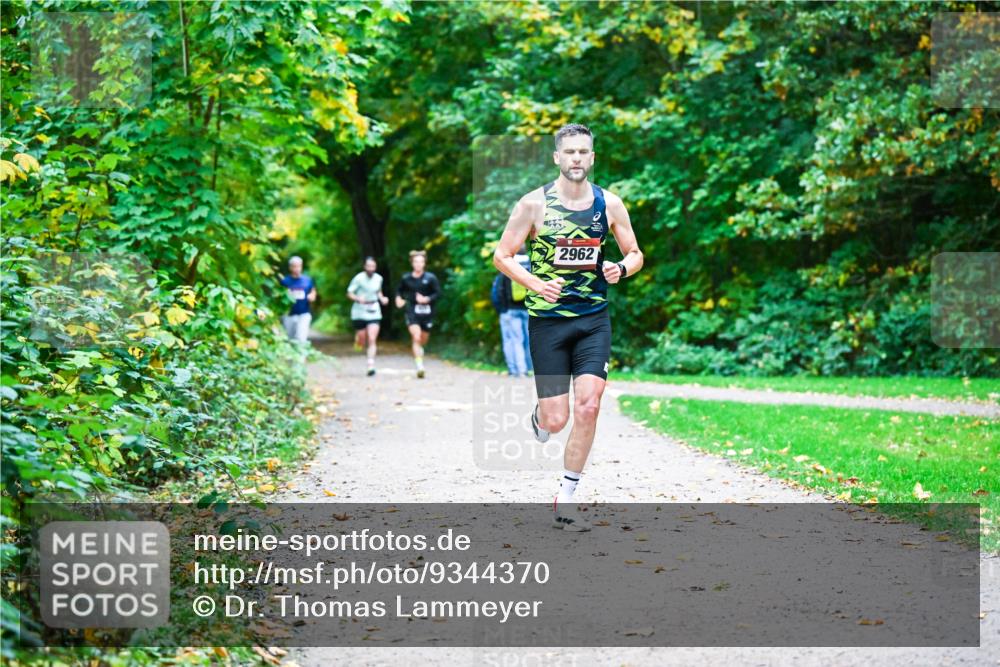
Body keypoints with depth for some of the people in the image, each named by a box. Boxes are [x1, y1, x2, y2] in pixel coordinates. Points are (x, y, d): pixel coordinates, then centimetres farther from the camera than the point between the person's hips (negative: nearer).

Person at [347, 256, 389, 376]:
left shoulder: (378, 279, 5)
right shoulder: (359, 278, -9)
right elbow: (349, 293, -6)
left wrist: (382, 298, 4)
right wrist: (358, 298, -24)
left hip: (374, 312, 2)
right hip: (360, 312, -2)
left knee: (372, 339, -10)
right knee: (362, 341, 5)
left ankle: (371, 365, -11)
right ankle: (357, 339, 43)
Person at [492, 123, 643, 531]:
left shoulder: (609, 203, 2)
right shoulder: (535, 203, -6)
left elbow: (635, 254, 13)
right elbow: (501, 256, -1)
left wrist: (621, 268, -11)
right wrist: (534, 283, -18)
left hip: (594, 318, 2)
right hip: (547, 318, -2)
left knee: (588, 407, -12)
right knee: (556, 420, -4)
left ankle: (565, 503, 1)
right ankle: (538, 417, 38)